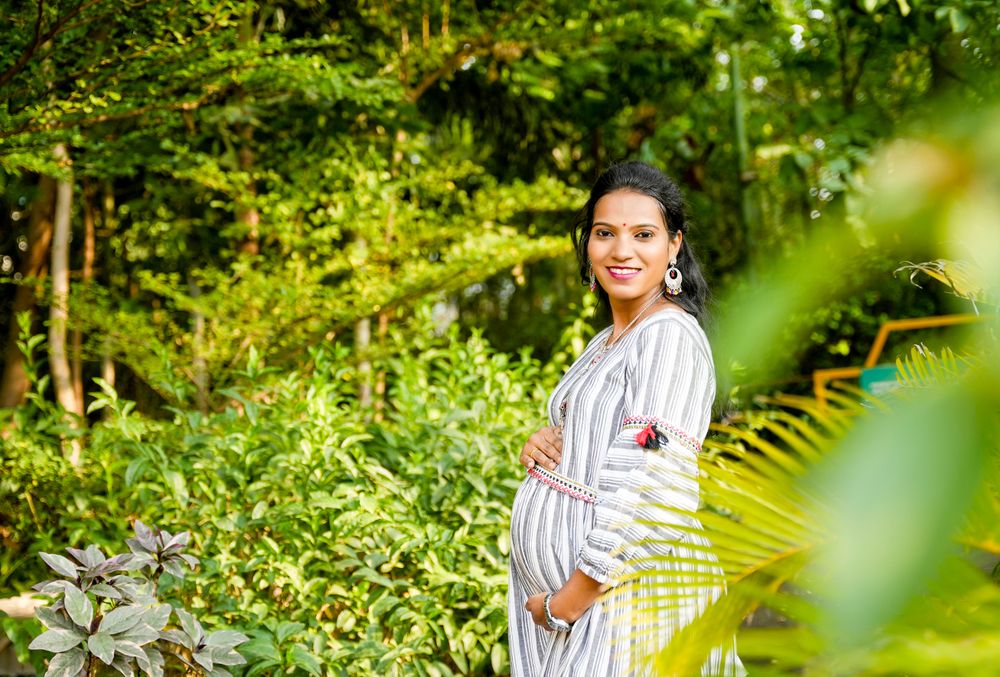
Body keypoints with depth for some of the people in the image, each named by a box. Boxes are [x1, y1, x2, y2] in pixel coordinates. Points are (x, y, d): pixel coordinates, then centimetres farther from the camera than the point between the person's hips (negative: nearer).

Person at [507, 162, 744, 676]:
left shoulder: (671, 337, -15)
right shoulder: (604, 344, 12)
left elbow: (648, 495, -22)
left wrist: (565, 605, -19)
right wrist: (542, 445, 0)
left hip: (624, 603, -8)